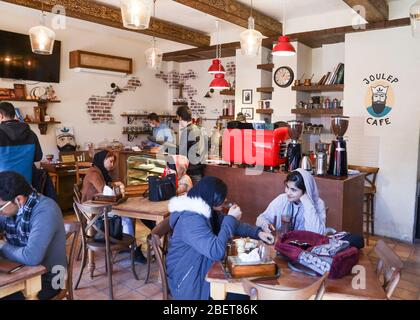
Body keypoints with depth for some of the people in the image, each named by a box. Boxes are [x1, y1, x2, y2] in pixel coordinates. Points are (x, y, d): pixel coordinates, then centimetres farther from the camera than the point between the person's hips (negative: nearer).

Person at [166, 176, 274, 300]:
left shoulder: (208, 211, 2)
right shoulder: (191, 220, -29)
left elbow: (234, 226, 12)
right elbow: (216, 252, -36)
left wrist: (258, 233, -4)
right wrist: (230, 218, -27)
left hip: (202, 269, 9)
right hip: (188, 281, -8)